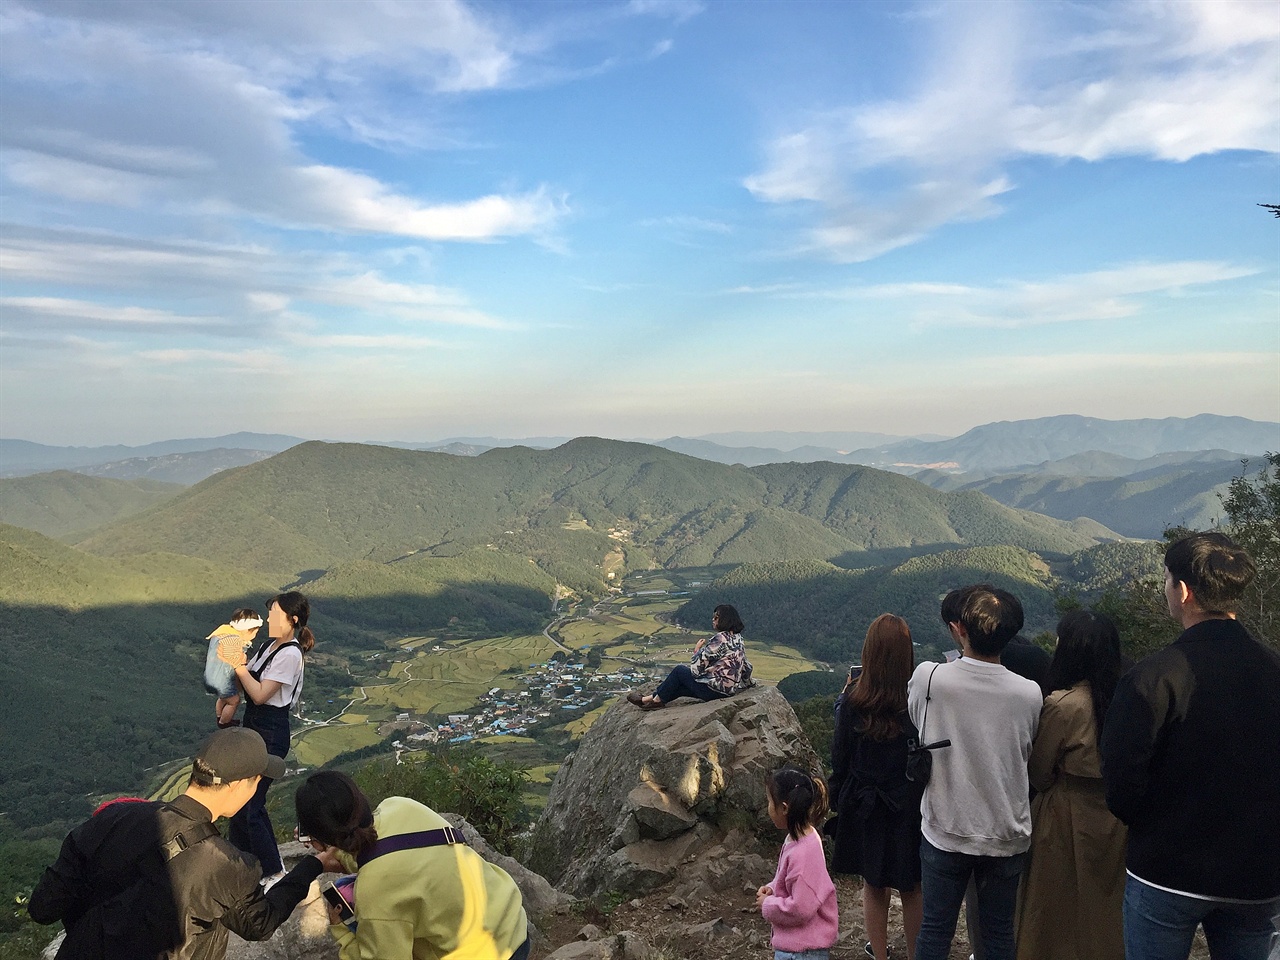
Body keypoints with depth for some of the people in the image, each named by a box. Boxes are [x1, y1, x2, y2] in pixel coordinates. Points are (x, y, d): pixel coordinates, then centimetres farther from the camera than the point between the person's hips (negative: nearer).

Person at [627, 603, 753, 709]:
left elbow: (696, 668, -17)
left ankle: (656, 699, 21)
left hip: (716, 689, -8)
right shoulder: (738, 638, 7)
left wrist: (697, 649, -2)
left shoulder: (720, 639, -21)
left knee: (679, 671, 7)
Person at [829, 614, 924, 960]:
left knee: (873, 888, 18)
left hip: (863, 811, 1)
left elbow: (839, 761, -5)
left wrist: (838, 801, 10)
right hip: (909, 811, -1)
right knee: (912, 891, 16)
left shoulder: (853, 704, -15)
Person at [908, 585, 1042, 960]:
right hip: (1005, 835, 1)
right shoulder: (1029, 694, -15)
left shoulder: (927, 678, -19)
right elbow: (1026, 751, 2)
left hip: (944, 831, -1)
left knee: (935, 930, 13)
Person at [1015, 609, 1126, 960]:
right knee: (1104, 905, 21)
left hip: (1067, 819, -5)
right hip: (1111, 821, 5)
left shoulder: (1061, 704, -22)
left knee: (1061, 909, 11)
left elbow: (1039, 774, -10)